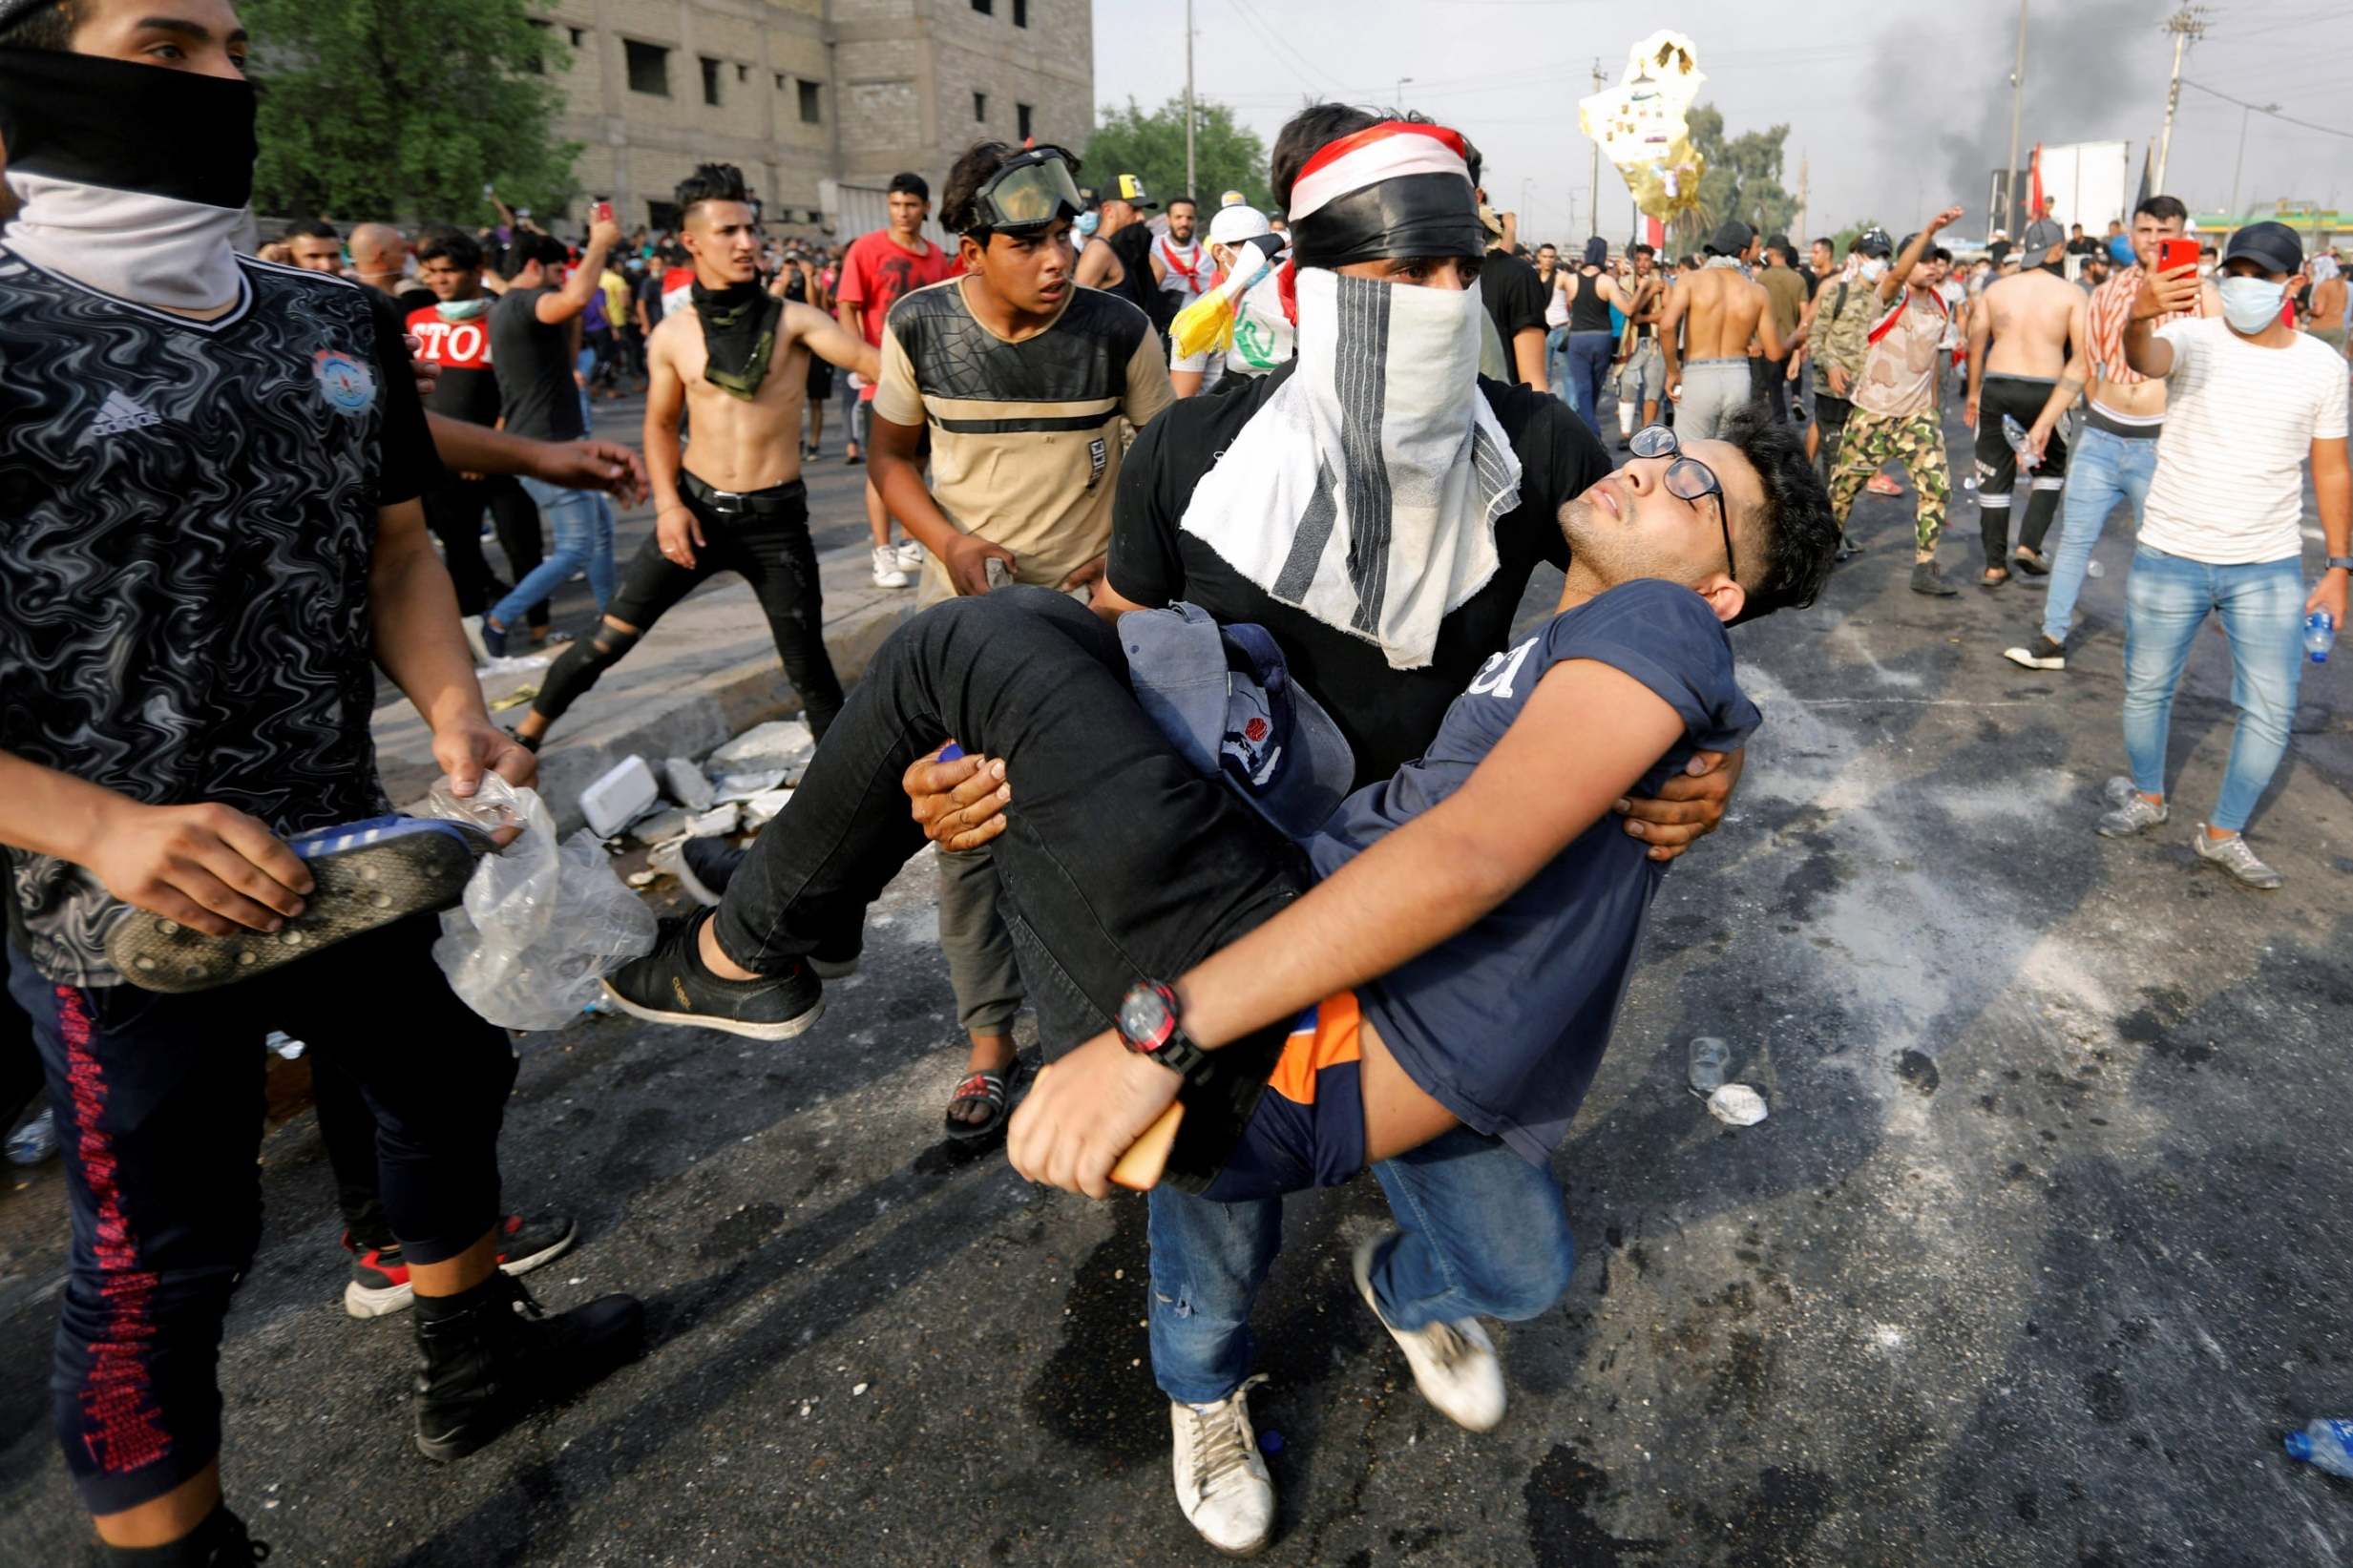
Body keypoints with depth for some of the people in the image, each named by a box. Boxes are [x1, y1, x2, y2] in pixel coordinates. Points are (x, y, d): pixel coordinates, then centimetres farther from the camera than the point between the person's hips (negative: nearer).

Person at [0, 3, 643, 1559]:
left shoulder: (340, 324, 4)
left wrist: (457, 717, -9)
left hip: (351, 843, 7)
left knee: (450, 1075, 22)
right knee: (162, 1249, 8)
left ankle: (478, 1356, 48)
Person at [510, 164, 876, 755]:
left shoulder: (793, 320, -5)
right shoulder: (672, 336, 3)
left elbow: (870, 360, -20)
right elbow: (660, 425, 13)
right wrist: (667, 504, -1)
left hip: (775, 518, -2)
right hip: (696, 509, 2)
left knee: (808, 668, 3)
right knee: (609, 639, 6)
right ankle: (524, 740, 23)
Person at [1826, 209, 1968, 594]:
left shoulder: (1939, 304, 9)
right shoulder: (1891, 296, -9)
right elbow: (1897, 274, -34)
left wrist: (1933, 405, 21)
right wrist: (1929, 231, -47)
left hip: (1918, 414, 4)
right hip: (1873, 412, -4)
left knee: (1937, 486, -8)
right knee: (1845, 482, 10)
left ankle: (1924, 568, -4)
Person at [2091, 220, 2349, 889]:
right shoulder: (2195, 340, -6)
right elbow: (2144, 360, -32)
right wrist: (2138, 321, -56)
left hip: (2270, 568, 2)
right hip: (2169, 557, -1)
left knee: (2271, 712, 2)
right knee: (2146, 688, 11)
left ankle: (2223, 834, 18)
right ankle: (2148, 796, 34)